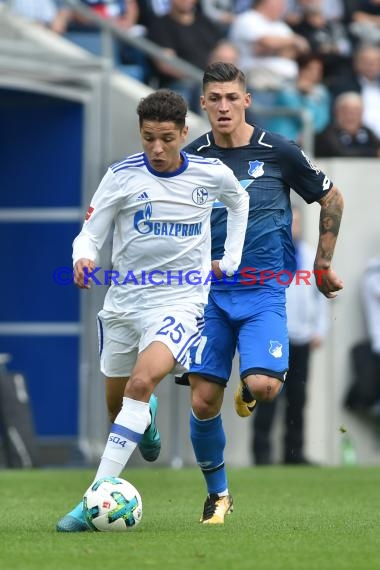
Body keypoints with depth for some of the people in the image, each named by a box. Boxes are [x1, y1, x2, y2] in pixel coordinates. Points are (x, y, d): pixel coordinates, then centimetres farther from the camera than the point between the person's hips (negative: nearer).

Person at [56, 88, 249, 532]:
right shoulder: (122, 176, -7)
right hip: (124, 301, 3)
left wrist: (230, 260, 13)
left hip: (180, 300, -3)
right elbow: (89, 233, -5)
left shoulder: (212, 174, -3)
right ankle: (146, 417, 57)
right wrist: (84, 258, -28)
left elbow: (239, 201, 20)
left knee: (141, 382, -27)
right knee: (117, 402, 14)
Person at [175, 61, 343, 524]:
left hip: (264, 290, -2)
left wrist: (323, 265, 11)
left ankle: (248, 389, 18)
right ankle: (217, 494, 17)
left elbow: (332, 200, 9)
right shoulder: (191, 158, 1)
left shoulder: (278, 152, -4)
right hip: (209, 293, 2)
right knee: (203, 401, -5)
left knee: (263, 387, -22)